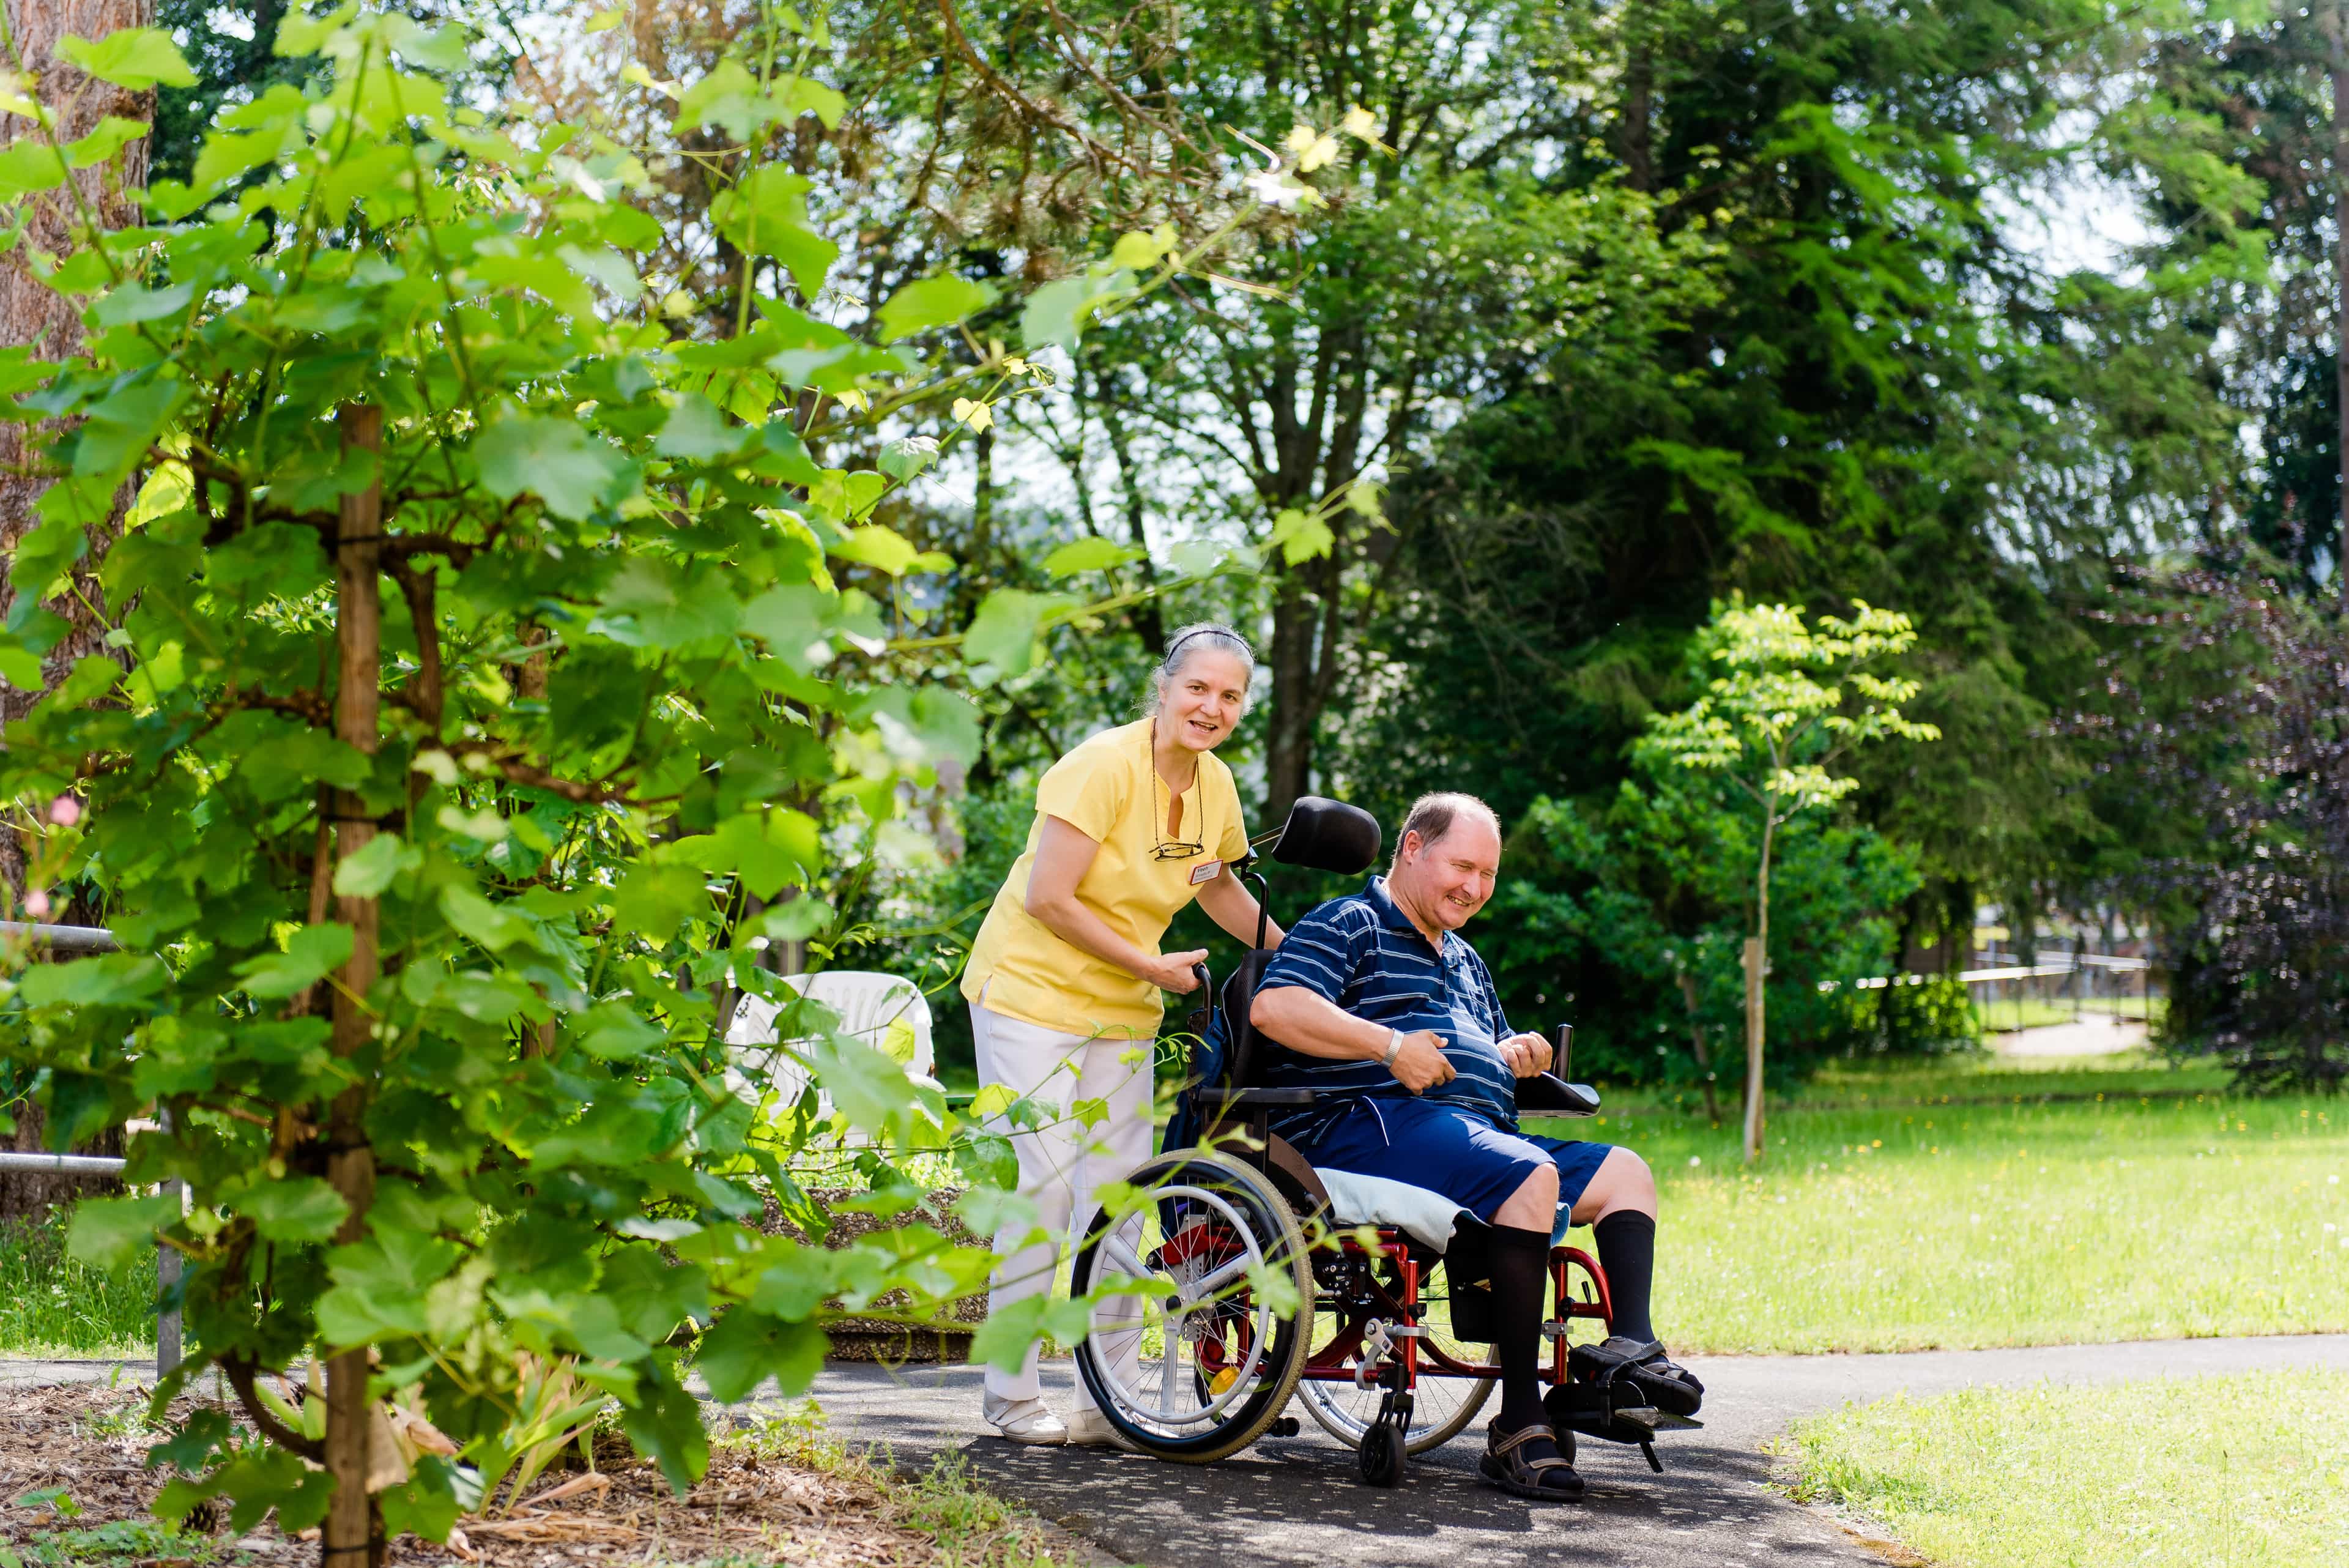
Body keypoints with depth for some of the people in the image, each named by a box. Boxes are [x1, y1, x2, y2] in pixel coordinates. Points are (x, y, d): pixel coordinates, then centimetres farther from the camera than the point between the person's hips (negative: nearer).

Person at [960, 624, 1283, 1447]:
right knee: (1042, 1186, -9)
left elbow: (1219, 886, 22)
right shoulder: (1105, 765, -19)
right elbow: (1048, 899, -22)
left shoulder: (1215, 785, 2)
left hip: (1124, 1010, 6)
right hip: (1033, 989, -6)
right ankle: (1012, 1395, 2)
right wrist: (1152, 965, -16)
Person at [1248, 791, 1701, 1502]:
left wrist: (1521, 1055, 15)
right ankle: (1518, 1426, -33)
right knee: (1530, 1176, -32)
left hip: (1478, 1130, 9)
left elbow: (1488, 1058, 41)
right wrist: (1391, 1046, -18)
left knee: (1624, 1172, -3)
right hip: (1362, 1125, -9)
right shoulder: (1348, 926, 4)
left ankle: (1631, 1344, -25)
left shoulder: (1464, 961, 32)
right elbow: (1273, 1007, -13)